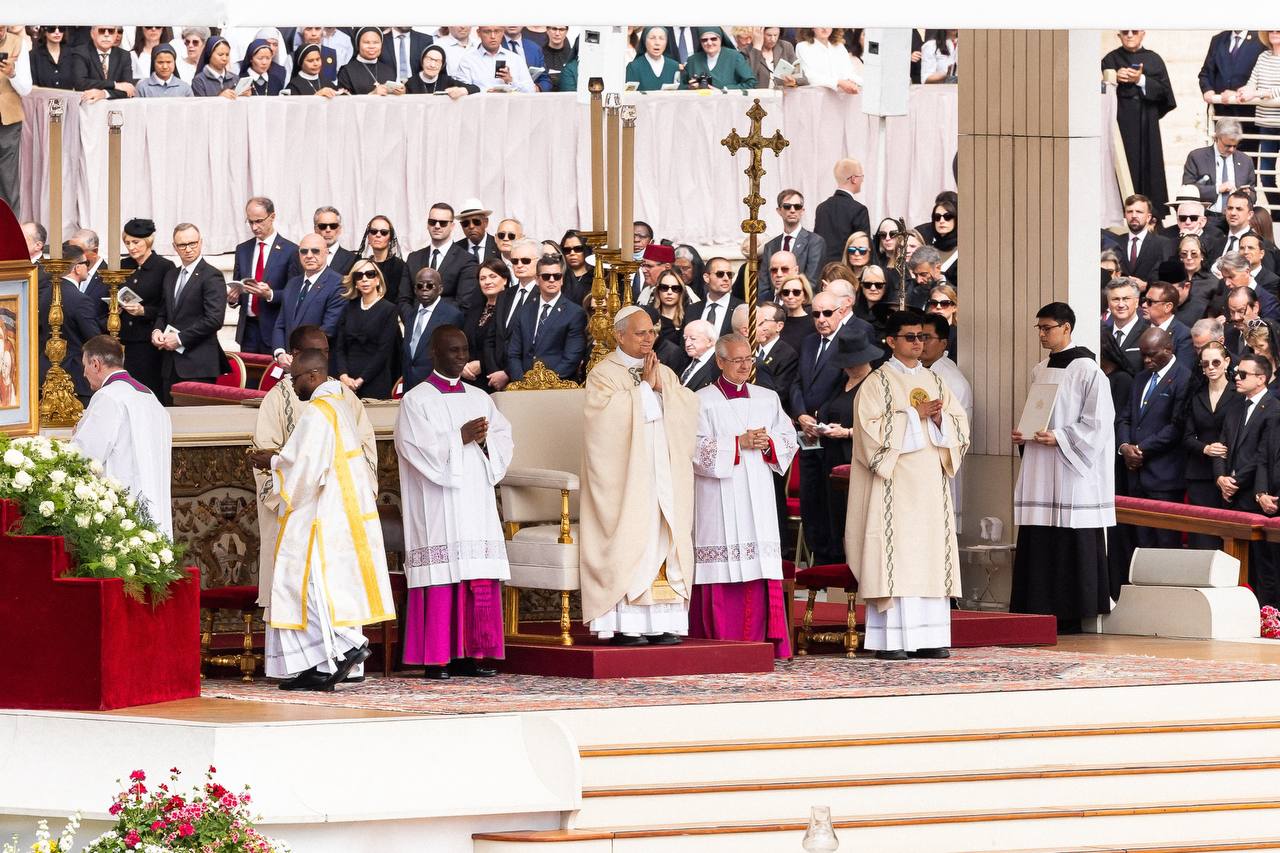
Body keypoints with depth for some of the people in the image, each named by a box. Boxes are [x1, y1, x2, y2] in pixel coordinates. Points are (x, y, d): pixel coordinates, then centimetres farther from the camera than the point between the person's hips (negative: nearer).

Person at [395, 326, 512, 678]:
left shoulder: (480, 398, 16)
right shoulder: (416, 400, -1)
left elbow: (504, 441, 11)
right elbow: (419, 449, -11)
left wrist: (483, 439, -8)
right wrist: (461, 437, -13)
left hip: (476, 501, 5)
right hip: (438, 506, -5)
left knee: (481, 582, 1)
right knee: (442, 579, -10)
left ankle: (471, 654, 5)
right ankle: (438, 658, -9)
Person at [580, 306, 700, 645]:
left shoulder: (666, 374, 17)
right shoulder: (603, 374, -1)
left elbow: (689, 408, 5)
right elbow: (612, 416, -17)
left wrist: (661, 387, -7)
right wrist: (644, 386, -11)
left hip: (664, 478, 6)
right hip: (625, 477, -6)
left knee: (665, 540, 0)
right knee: (627, 542, -12)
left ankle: (661, 623, 0)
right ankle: (624, 625, -13)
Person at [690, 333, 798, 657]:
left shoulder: (767, 399, 16)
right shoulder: (703, 401, 1)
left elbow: (788, 437, 14)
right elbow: (697, 448, -8)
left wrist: (767, 444, -6)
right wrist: (739, 443, -14)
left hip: (757, 495, 4)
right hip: (719, 497, -4)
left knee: (760, 566, -2)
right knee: (722, 568, -8)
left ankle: (761, 641, -1)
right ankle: (721, 641, -7)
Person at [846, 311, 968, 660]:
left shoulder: (934, 381, 16)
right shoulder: (876, 383, -1)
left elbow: (960, 424, 12)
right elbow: (870, 429, -12)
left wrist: (939, 418, -9)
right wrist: (915, 415, -14)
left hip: (930, 483, 5)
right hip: (894, 484, -5)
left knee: (931, 557, 1)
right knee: (894, 556, -10)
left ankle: (930, 637, 2)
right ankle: (890, 640, -10)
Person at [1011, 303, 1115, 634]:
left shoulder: (1086, 370, -7)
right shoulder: (1039, 371, 16)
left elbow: (1097, 423, -12)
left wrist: (1058, 438, -20)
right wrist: (1023, 435, 5)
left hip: (1072, 470, -8)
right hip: (1040, 470, 8)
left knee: (1073, 544, -6)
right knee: (1039, 544, 4)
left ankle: (1070, 615, -4)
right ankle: (1043, 612, 7)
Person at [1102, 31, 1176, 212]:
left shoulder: (1153, 60, 10)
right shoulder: (1111, 60, 9)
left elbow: (1163, 90, 1)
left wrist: (1141, 80, -12)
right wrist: (1115, 79, -17)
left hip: (1146, 125, 1)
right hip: (1120, 123, -1)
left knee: (1149, 169, -2)